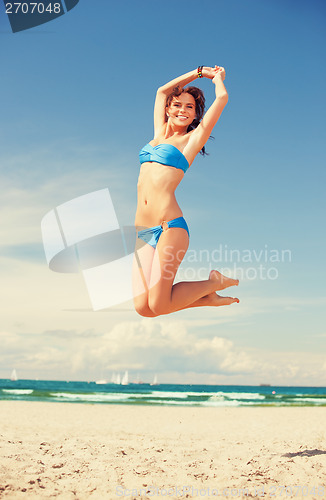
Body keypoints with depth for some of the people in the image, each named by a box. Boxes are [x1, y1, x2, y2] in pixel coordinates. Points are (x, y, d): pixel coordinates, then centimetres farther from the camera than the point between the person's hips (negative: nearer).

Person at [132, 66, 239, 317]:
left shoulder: (192, 139, 7)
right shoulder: (159, 134, 21)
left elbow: (222, 97, 6)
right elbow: (162, 91, 33)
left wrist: (217, 77, 27)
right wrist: (200, 71, 35)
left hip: (170, 226, -6)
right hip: (143, 232, 6)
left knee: (158, 305, -11)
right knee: (143, 307, -5)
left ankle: (213, 283, 13)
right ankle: (206, 297, 17)